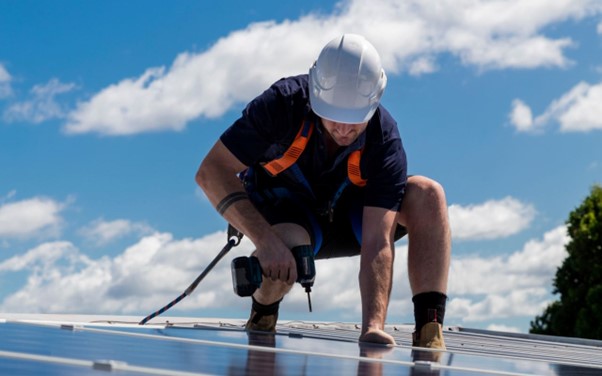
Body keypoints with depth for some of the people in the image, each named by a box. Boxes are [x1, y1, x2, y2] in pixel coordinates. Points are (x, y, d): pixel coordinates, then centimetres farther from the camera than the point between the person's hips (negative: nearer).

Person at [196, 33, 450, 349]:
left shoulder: (385, 142, -28)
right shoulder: (283, 103, -30)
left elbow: (377, 244, -33)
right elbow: (211, 171, -30)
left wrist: (373, 326, -47)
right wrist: (266, 240, -42)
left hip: (348, 220, 2)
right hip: (282, 211, -2)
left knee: (427, 194, -24)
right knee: (286, 248, -39)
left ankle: (429, 329, -23)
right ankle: (262, 316, -3)